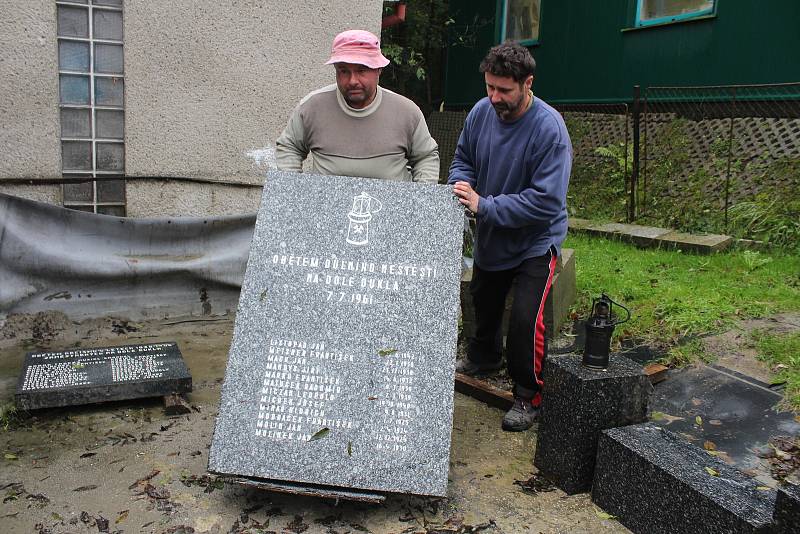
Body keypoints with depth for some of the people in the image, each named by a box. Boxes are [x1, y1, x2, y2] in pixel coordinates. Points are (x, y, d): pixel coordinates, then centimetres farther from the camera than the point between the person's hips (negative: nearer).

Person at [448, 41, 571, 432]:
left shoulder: (549, 128, -29)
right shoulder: (481, 111, -11)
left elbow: (546, 200, -33)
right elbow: (463, 159, 4)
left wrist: (485, 206, -36)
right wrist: (462, 186, -19)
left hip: (535, 241, -6)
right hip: (490, 237, 7)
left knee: (525, 318, -14)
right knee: (483, 302, 25)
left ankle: (528, 396, 10)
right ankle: (483, 357, 54)